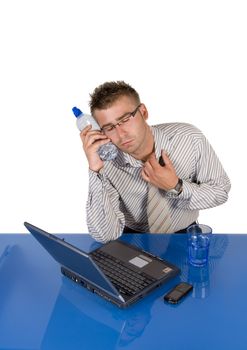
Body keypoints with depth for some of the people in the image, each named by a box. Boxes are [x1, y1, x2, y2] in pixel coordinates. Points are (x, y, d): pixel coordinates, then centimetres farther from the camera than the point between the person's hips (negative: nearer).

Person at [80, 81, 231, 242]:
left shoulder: (191, 138, -18)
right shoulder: (105, 164, -18)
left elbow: (221, 191, -6)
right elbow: (105, 236, -23)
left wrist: (176, 187, -23)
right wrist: (95, 170, -30)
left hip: (184, 235, 1)